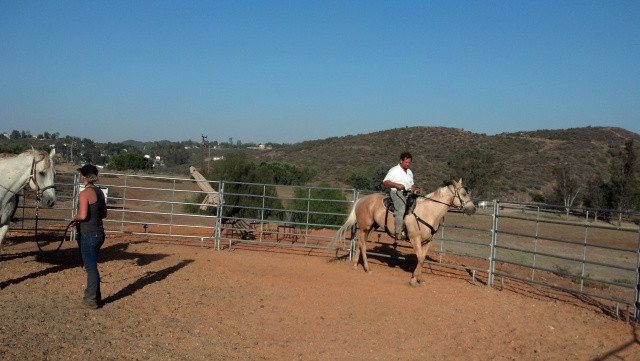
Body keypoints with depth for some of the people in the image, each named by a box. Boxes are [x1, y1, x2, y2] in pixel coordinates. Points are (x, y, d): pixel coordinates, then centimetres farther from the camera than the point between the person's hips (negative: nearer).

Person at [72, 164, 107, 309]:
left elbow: (82, 215, -23)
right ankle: (95, 296, 29)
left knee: (90, 267, 3)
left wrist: (74, 218, -4)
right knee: (92, 266, 19)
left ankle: (91, 300, 14)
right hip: (99, 233, 8)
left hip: (88, 235, -8)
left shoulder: (85, 194, -16)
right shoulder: (100, 192, 8)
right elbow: (104, 214, 14)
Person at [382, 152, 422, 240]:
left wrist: (417, 190, 3)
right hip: (397, 193, -8)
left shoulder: (409, 172, 21)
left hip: (407, 194, 8)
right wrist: (397, 185, -20)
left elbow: (411, 185, 25)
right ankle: (398, 233, -30)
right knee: (401, 209, -28)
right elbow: (385, 181, -7)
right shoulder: (394, 170, 0)